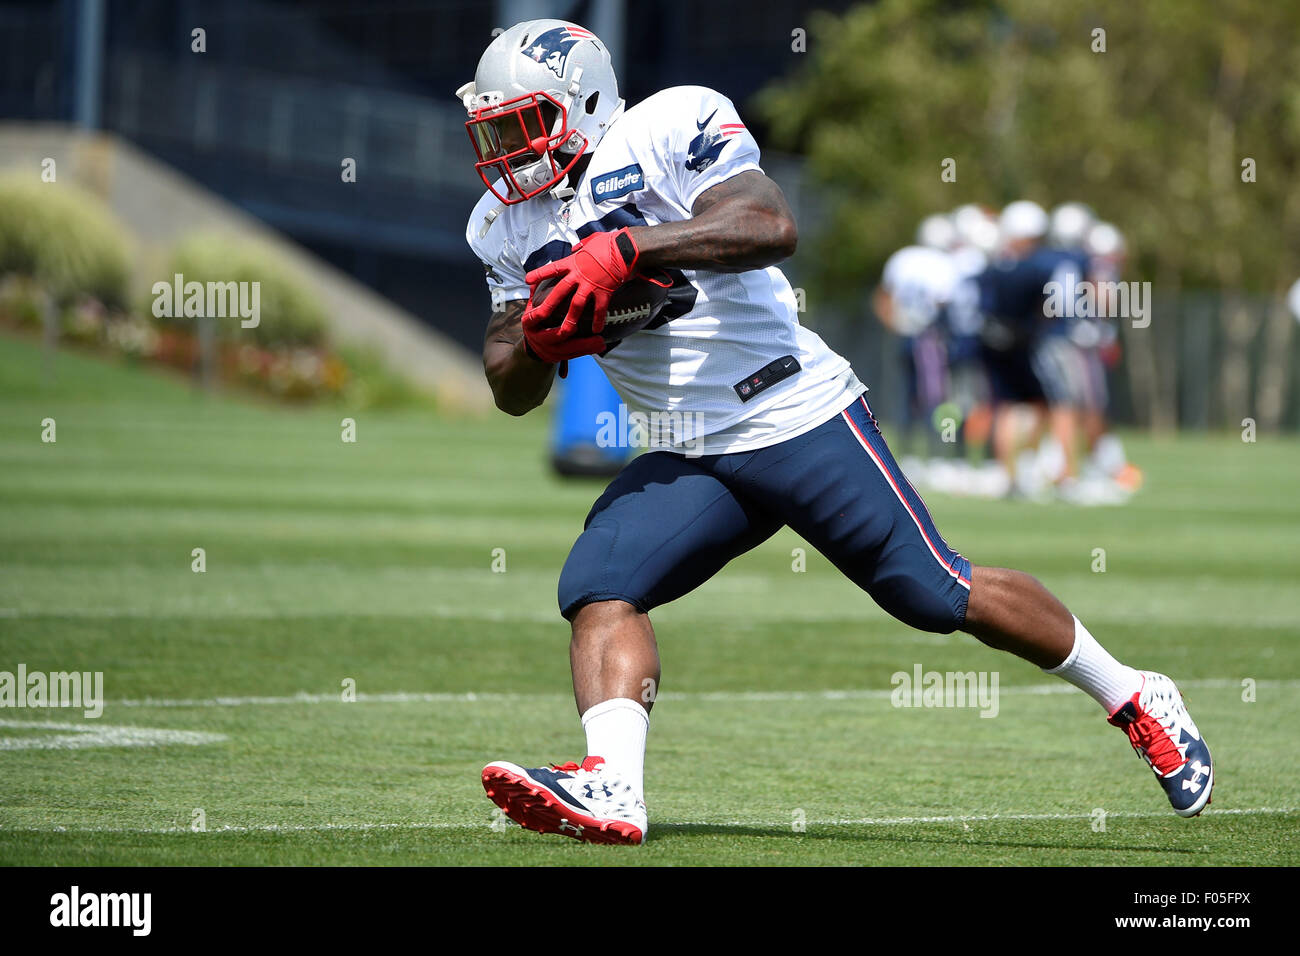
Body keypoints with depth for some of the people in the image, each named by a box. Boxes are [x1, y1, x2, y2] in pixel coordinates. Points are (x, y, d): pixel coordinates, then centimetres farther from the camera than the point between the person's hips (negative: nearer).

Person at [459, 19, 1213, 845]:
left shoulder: (670, 129, -11)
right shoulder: (509, 228, 10)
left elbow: (771, 228, -28)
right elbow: (514, 393, 14)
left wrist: (625, 247, -33)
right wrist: (539, 341, -9)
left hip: (800, 423, -7)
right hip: (692, 460, 7)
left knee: (938, 595, -3)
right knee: (599, 587, -15)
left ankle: (1137, 700, 12)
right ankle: (610, 787, -25)